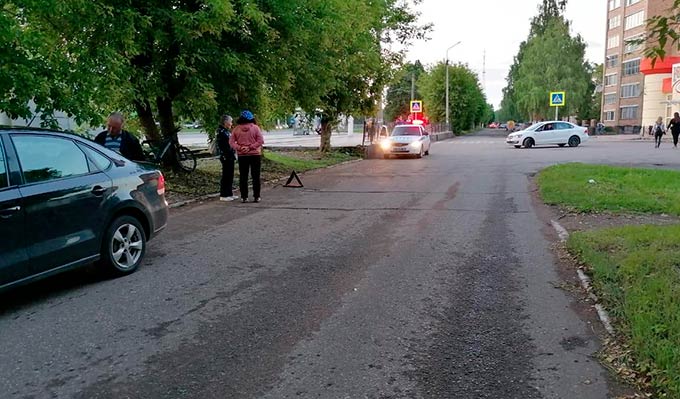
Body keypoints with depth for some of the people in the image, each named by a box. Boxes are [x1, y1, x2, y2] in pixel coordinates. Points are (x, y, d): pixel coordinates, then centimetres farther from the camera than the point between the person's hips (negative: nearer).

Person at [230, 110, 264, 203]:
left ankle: (244, 197, 7)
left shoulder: (236, 129, 1)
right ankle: (256, 197, 5)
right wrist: (250, 147, -12)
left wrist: (240, 148, -13)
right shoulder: (255, 127, -5)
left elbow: (231, 142, -5)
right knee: (256, 176, 5)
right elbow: (260, 141, -12)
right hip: (255, 154, -1)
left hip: (242, 155, 2)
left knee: (243, 177, 7)